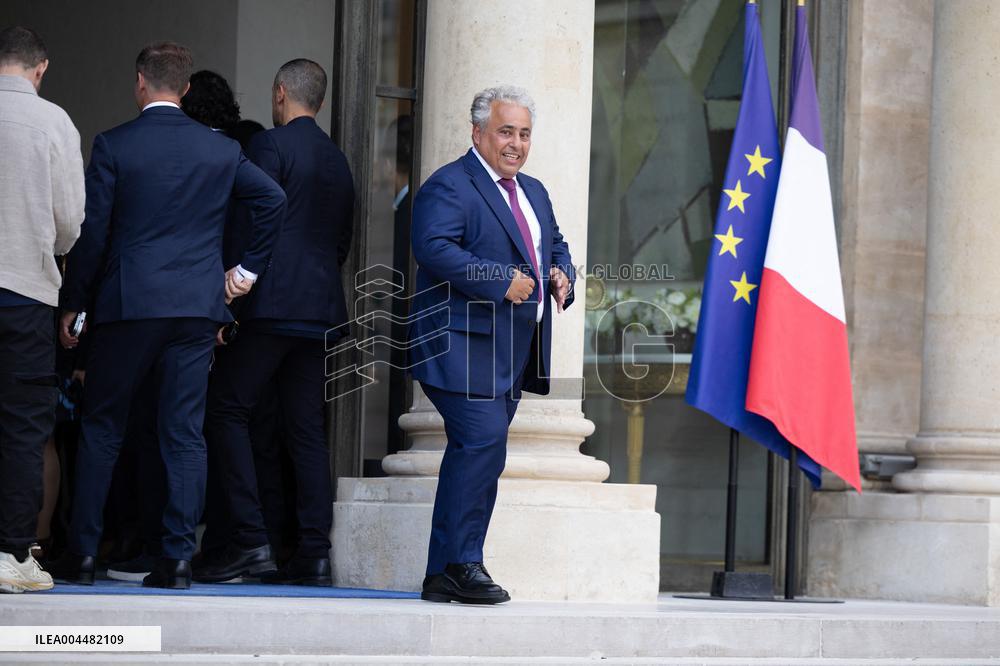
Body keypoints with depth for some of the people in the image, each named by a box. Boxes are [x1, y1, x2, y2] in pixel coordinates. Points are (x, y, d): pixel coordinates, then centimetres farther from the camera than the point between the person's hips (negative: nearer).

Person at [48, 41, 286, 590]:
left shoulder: (113, 145, -4)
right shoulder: (221, 149, 5)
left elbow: (91, 232, -4)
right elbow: (273, 200, 4)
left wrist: (72, 303, 5)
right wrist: (247, 269, 12)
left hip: (128, 303, -2)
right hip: (199, 304, 2)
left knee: (101, 427, 8)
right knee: (185, 432, 3)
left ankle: (82, 553, 7)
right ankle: (177, 559, -2)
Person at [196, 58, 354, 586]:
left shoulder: (270, 144, -5)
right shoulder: (338, 160, 17)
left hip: (274, 302, -7)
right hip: (322, 308, 7)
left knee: (227, 409, -3)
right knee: (306, 428, 7)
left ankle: (251, 540, -13)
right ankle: (313, 553, 2)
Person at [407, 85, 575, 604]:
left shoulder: (533, 192, 22)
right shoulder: (449, 186, -7)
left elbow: (556, 247, 30)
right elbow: (434, 248, -21)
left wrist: (561, 273, 6)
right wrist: (502, 281, -24)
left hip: (513, 355, 9)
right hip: (465, 344, -9)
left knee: (477, 454, 8)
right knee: (482, 444, -18)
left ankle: (445, 575, 11)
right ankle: (460, 563, -12)